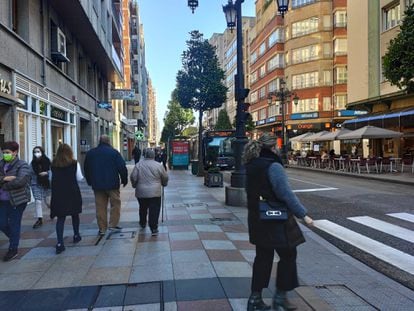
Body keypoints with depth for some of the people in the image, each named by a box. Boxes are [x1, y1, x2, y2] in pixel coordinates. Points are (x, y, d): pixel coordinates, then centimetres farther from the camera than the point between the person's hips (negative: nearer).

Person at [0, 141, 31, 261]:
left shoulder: (22, 165, -10)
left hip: (17, 200, -5)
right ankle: (15, 239, 36)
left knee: (14, 224, 4)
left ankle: (13, 249, 19)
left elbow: (20, 181, -23)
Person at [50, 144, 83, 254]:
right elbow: (79, 178, -1)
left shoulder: (53, 165, 1)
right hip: (72, 193, -1)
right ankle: (76, 235, 33)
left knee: (60, 217, 2)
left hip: (58, 193, 2)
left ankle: (60, 243, -8)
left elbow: (52, 178, 8)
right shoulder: (74, 164, -6)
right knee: (75, 214, 18)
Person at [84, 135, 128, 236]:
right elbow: (122, 167, -9)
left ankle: (102, 228, 10)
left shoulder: (90, 153, 7)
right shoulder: (114, 152, -6)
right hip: (112, 184, -3)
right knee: (115, 203, 10)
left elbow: (86, 169, 15)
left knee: (100, 207, 8)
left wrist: (90, 182, 24)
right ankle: (113, 224, 8)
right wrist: (124, 180, 2)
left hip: (97, 185, 4)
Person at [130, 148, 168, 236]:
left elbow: (133, 177, -2)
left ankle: (142, 223, 40)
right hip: (155, 192, -2)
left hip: (141, 192, 3)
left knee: (143, 208, 22)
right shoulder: (159, 165, -4)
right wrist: (164, 184, 24)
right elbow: (165, 178, 4)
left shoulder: (138, 165, -1)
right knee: (154, 210, 0)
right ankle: (154, 228, -3)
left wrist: (135, 185, 17)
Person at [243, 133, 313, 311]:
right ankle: (280, 297, 20)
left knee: (263, 257, 17)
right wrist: (303, 214, -13)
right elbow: (286, 194, -21)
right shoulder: (273, 166, -18)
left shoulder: (251, 167, 7)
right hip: (276, 221, -8)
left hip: (257, 220, 8)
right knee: (287, 256, 11)